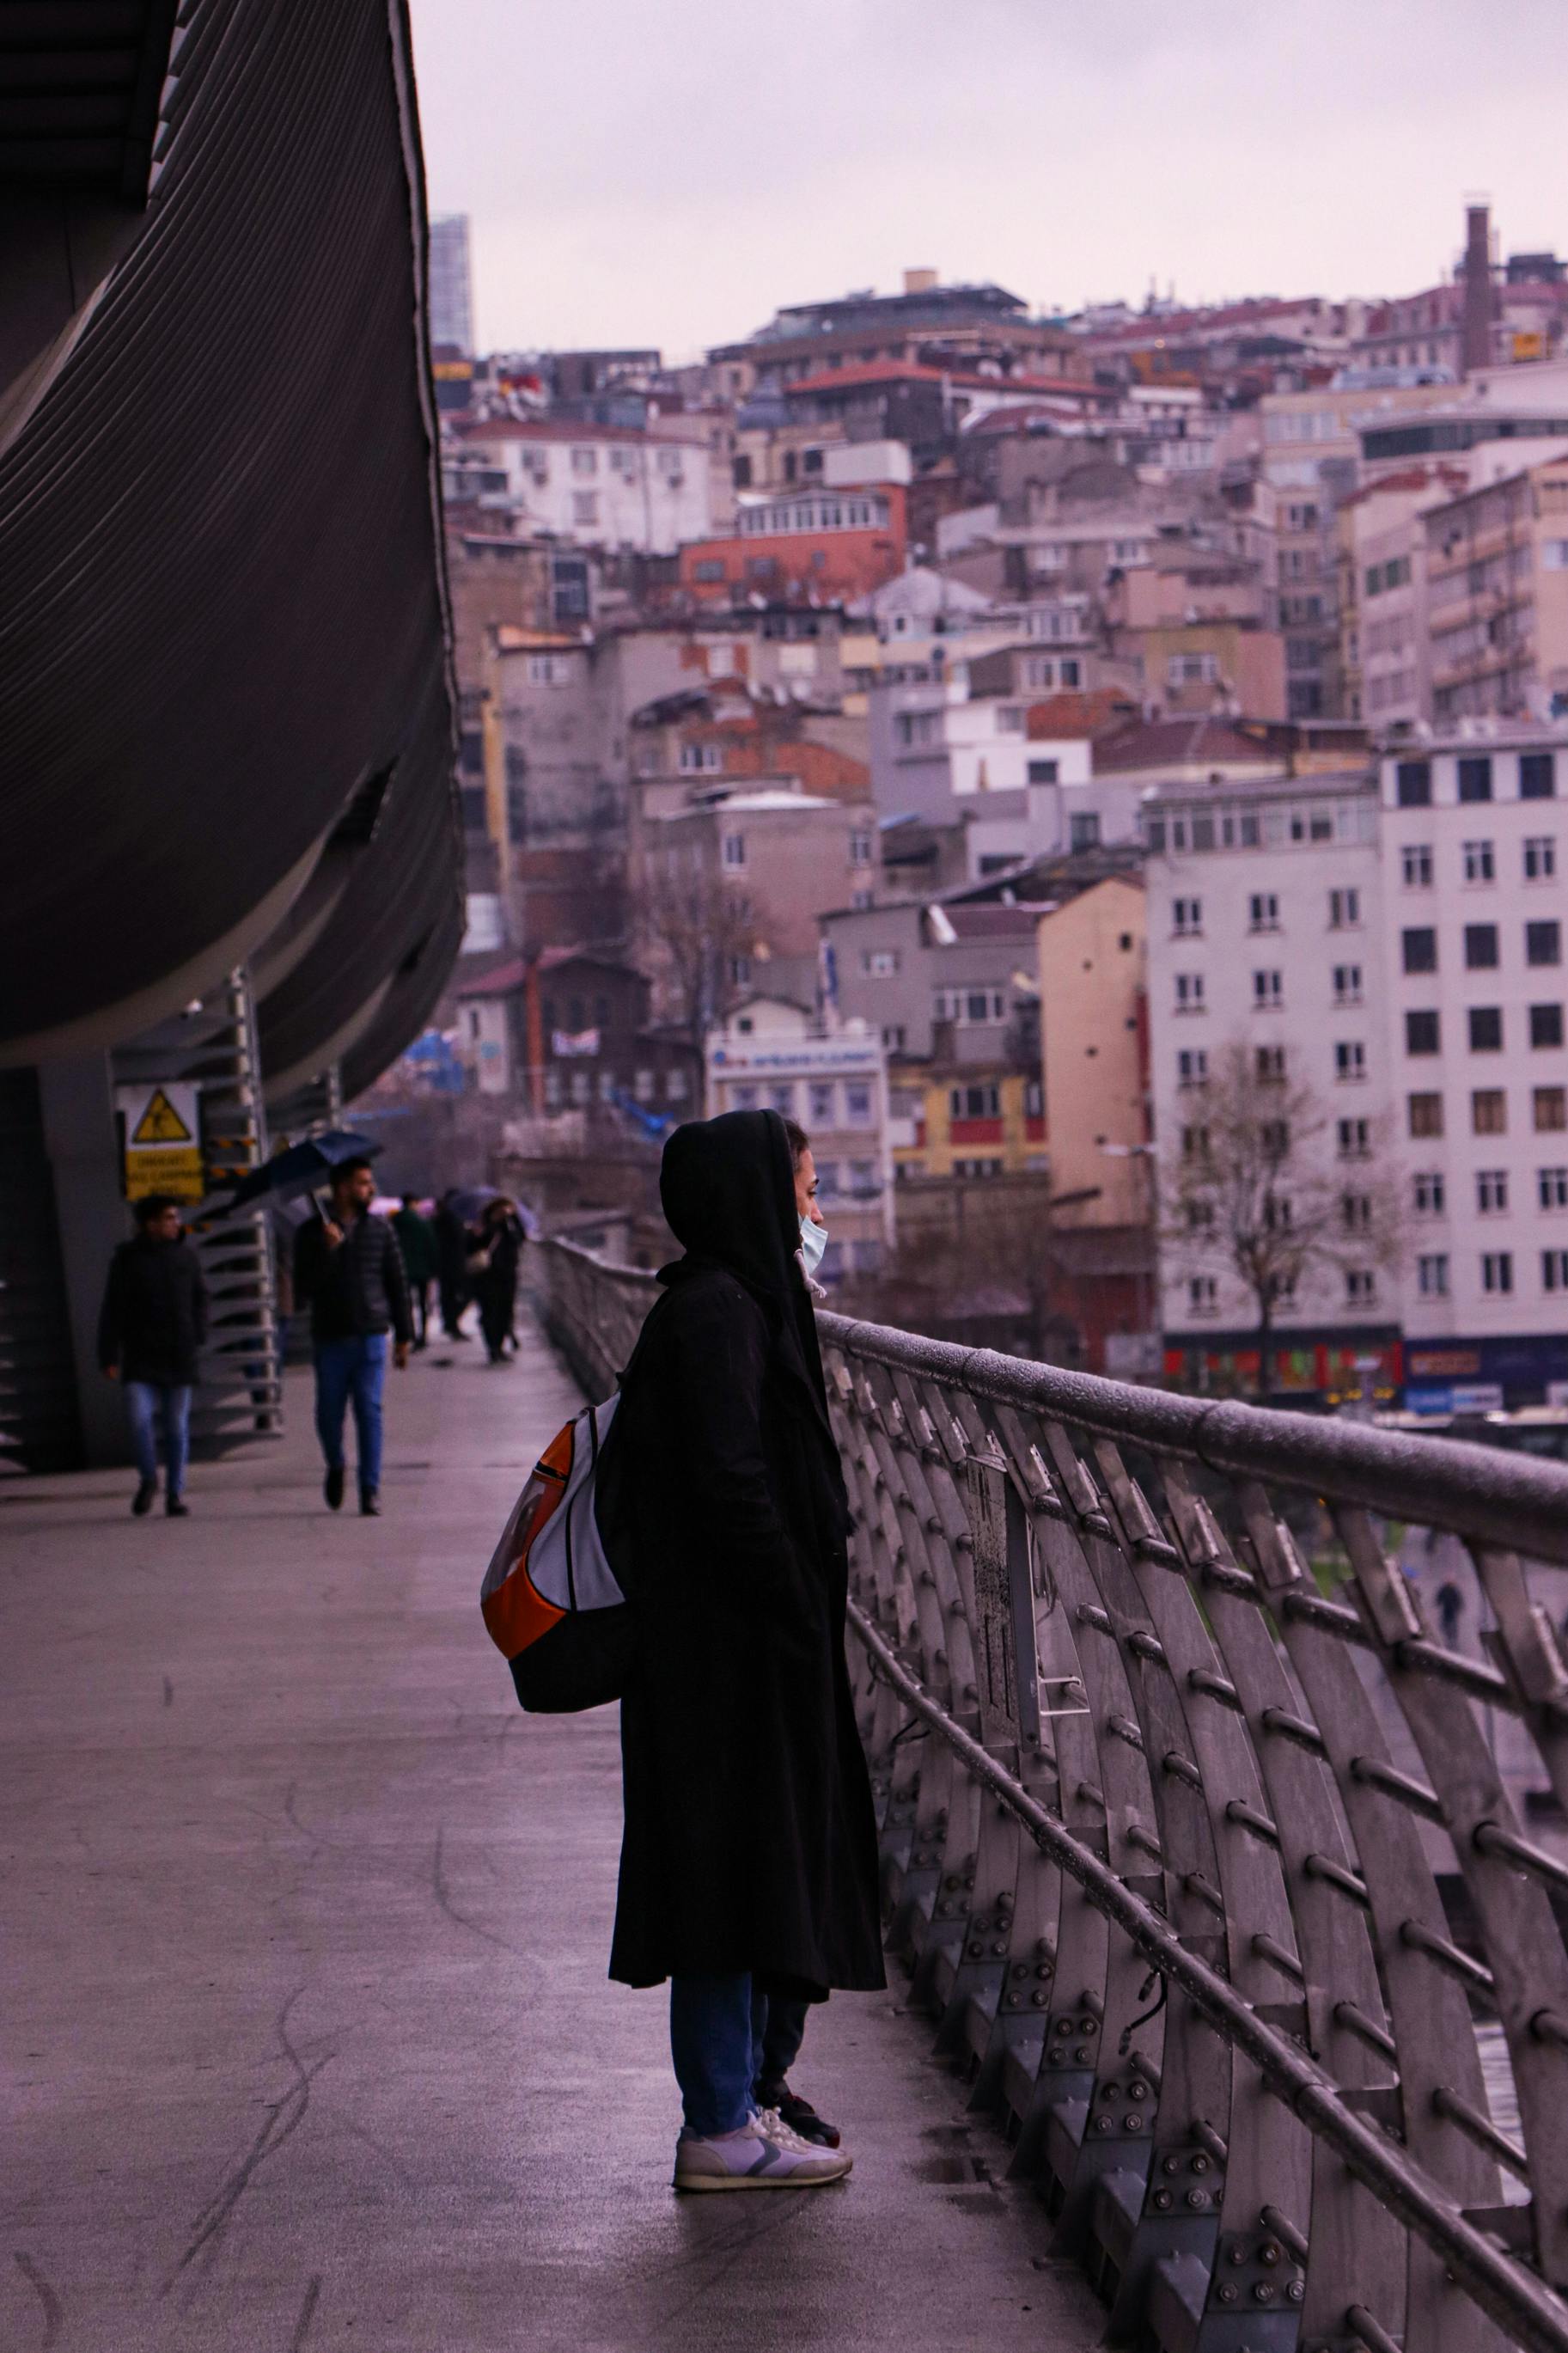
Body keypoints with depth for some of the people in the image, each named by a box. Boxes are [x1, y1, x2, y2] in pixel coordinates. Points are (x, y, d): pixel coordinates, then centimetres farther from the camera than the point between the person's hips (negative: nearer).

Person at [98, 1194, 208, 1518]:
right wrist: (109, 1357, -7)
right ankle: (149, 1479, 9)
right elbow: (112, 1311, -2)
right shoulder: (127, 1260, -3)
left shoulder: (185, 1256, 5)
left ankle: (175, 1494, 13)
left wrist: (197, 1339, 0)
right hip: (139, 1355, -2)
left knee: (177, 1425, 4)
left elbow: (199, 1299, 14)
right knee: (139, 1418, -14)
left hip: (178, 1357, 2)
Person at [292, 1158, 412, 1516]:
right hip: (330, 1338, 0)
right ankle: (335, 1466, 33)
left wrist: (403, 1336, 7)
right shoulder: (312, 1234, 2)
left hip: (371, 1335, 0)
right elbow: (303, 1288, -5)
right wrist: (327, 1251, -19)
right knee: (329, 1413, 4)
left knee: (369, 1412, -6)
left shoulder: (380, 1230, 6)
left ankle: (370, 1490, -4)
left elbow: (397, 1282, 10)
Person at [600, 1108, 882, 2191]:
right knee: (736, 1863, -5)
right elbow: (729, 1483, -22)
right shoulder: (716, 1312, -16)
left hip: (744, 1642, 10)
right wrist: (796, 1613, -19)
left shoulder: (739, 1303, 15)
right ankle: (723, 2130, 0)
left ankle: (735, 2107, 21)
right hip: (731, 1648, -10)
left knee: (751, 1868, 14)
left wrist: (805, 1606, 17)